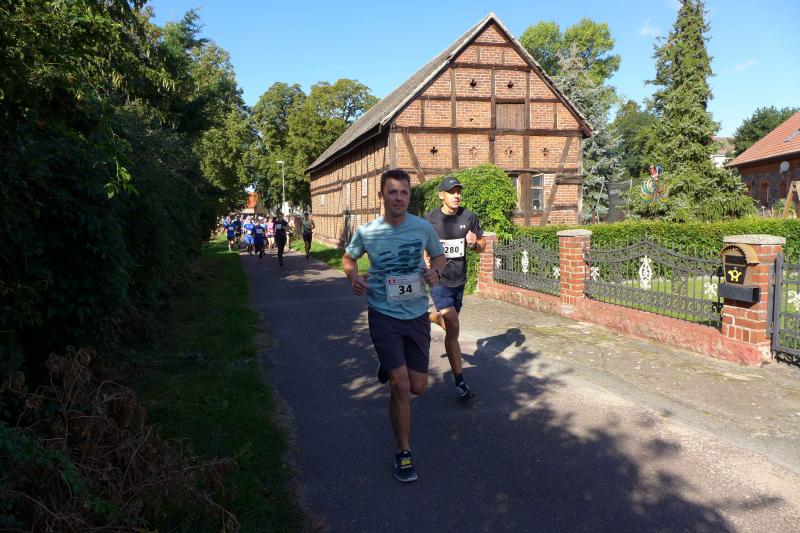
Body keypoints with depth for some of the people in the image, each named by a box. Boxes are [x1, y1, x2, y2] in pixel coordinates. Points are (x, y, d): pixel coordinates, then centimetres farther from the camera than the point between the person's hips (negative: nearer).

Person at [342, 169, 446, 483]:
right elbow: (348, 258, 11)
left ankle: (389, 368, 43)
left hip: (417, 313, 3)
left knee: (418, 386, 7)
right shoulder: (366, 232, -8)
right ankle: (403, 452, 11)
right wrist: (353, 277, -10)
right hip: (384, 315, -2)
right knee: (401, 386, -10)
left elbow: (439, 256, 13)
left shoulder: (423, 227, -5)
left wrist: (435, 272, -10)